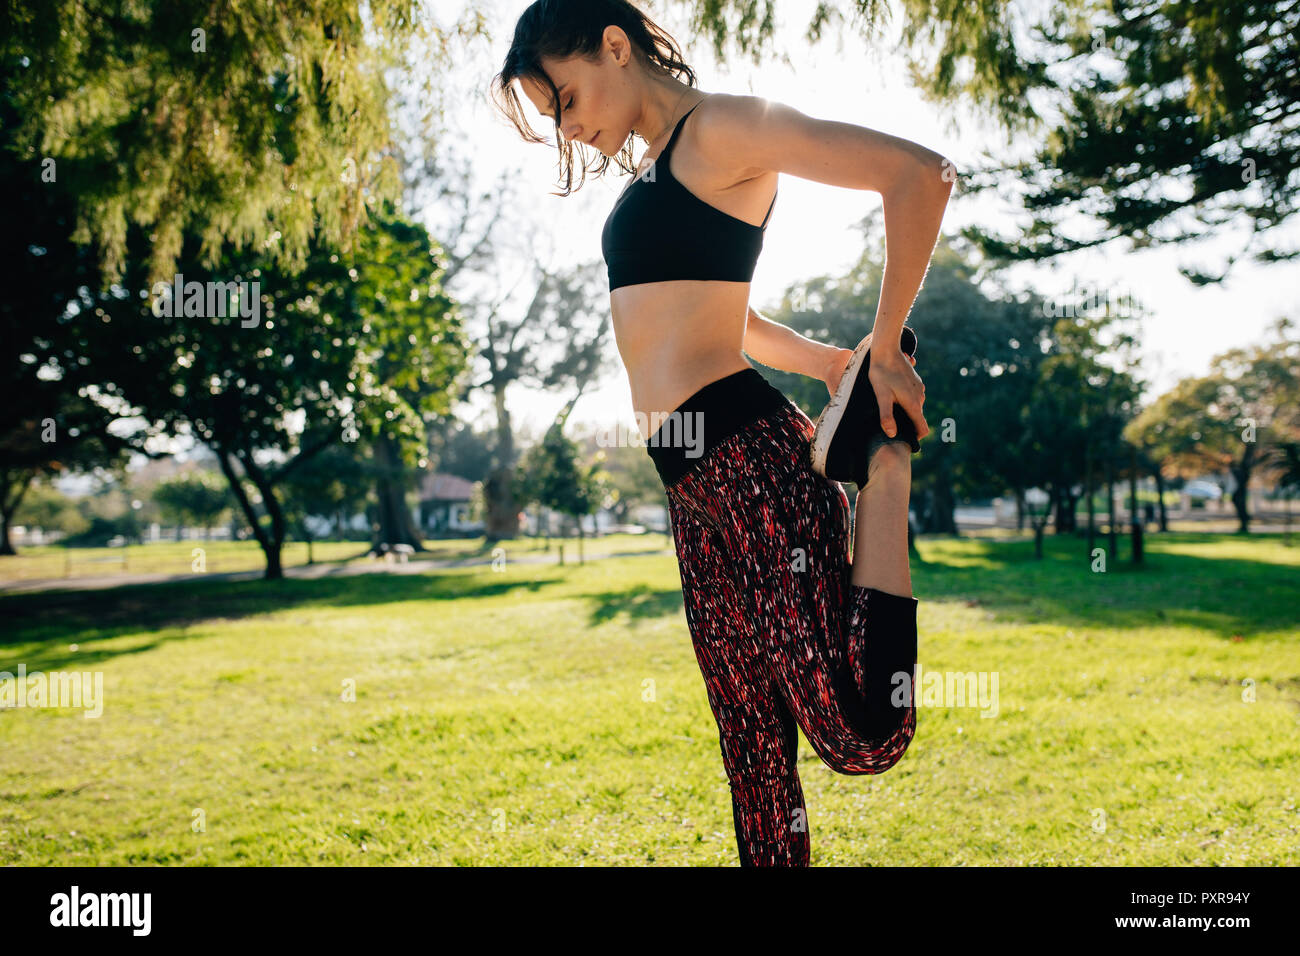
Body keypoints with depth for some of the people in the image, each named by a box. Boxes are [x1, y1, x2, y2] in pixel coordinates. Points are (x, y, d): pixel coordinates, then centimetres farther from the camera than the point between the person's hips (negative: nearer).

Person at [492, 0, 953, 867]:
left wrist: (885, 352, -9)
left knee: (860, 738, -15)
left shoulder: (720, 127, -5)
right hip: (691, 480, 9)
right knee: (753, 751, 10)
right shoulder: (648, 170, 23)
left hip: (752, 461, -9)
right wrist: (827, 363, 26)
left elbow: (922, 176, -15)